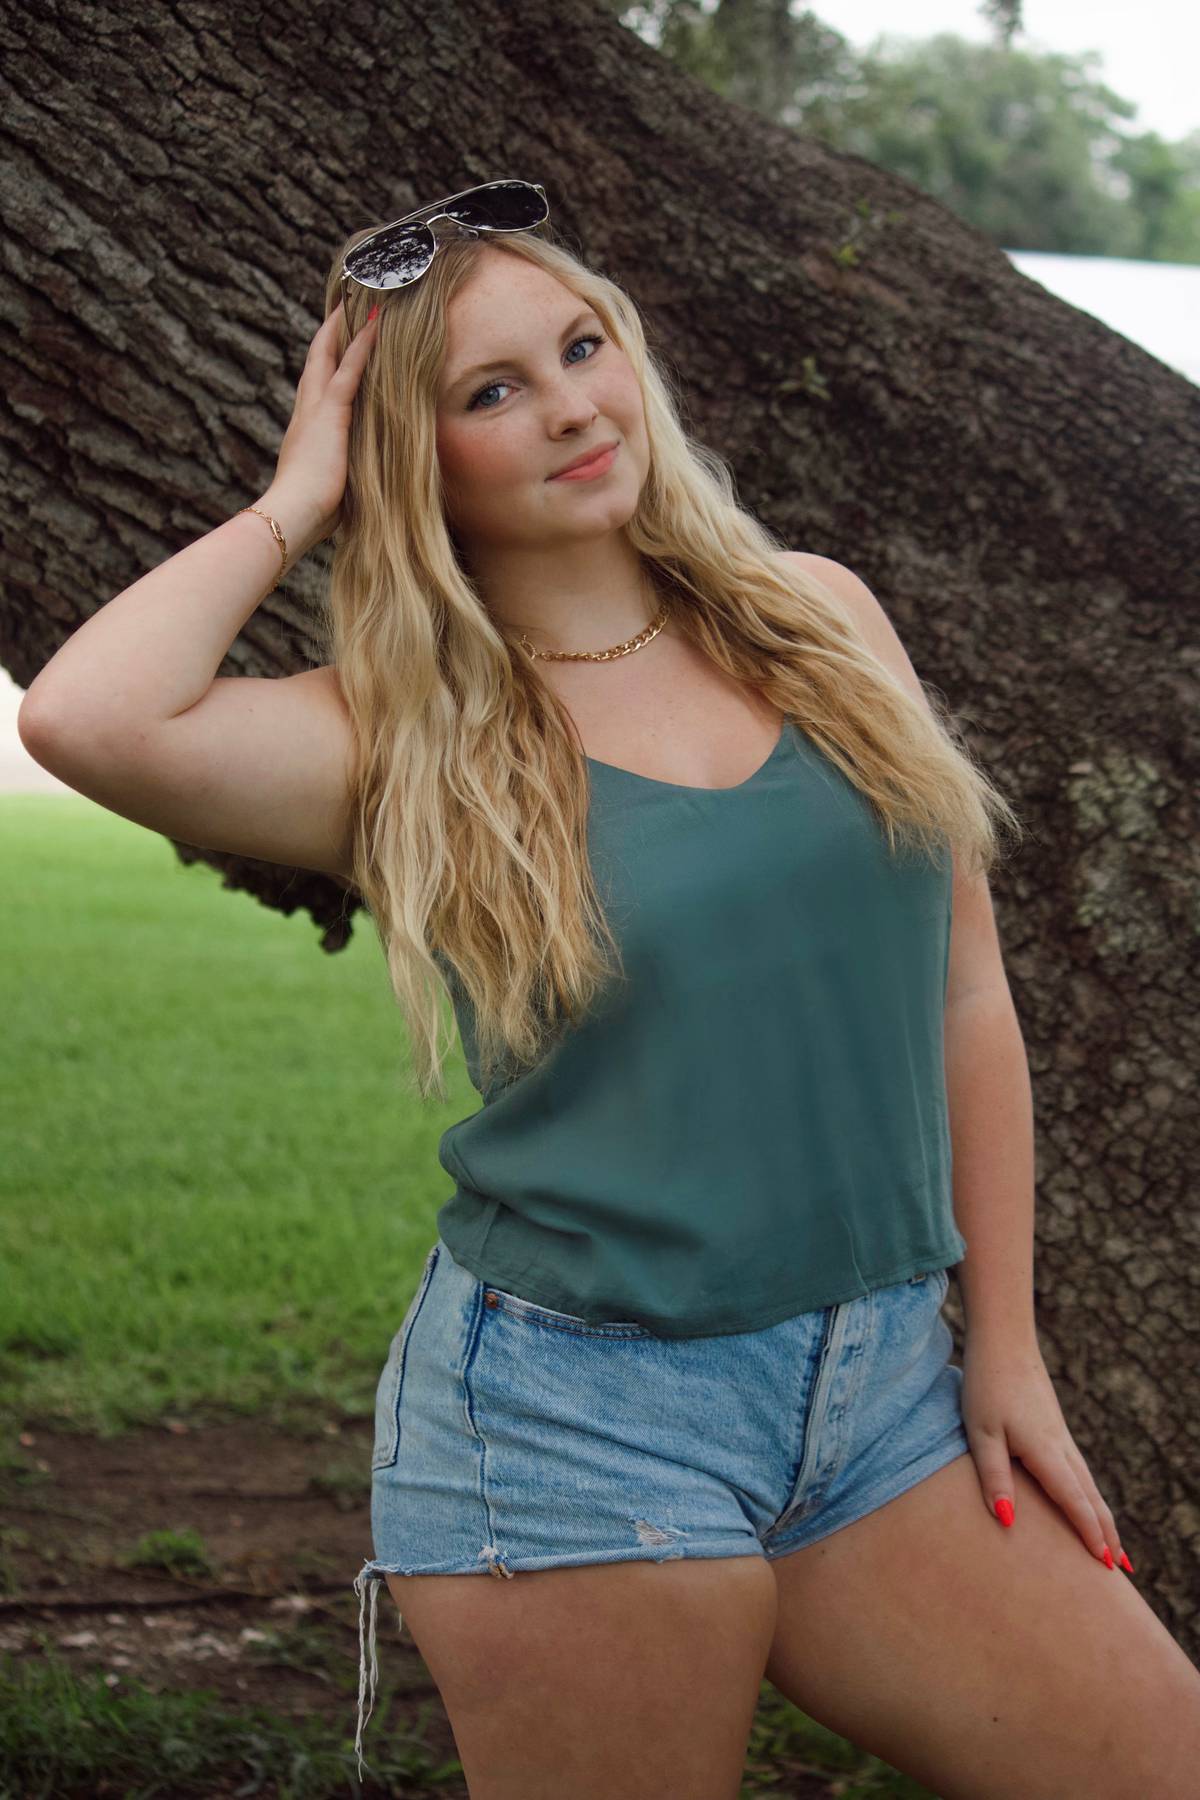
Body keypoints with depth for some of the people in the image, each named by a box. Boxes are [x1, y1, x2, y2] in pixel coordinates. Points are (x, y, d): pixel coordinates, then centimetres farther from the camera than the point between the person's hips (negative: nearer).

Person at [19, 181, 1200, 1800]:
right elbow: (85, 720, -25)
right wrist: (290, 508, -9)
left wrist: (1008, 1348, 7)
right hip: (574, 1425, -4)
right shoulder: (407, 748, -6)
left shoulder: (822, 619, 6)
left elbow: (964, 994, 10)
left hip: (885, 1391, 4)